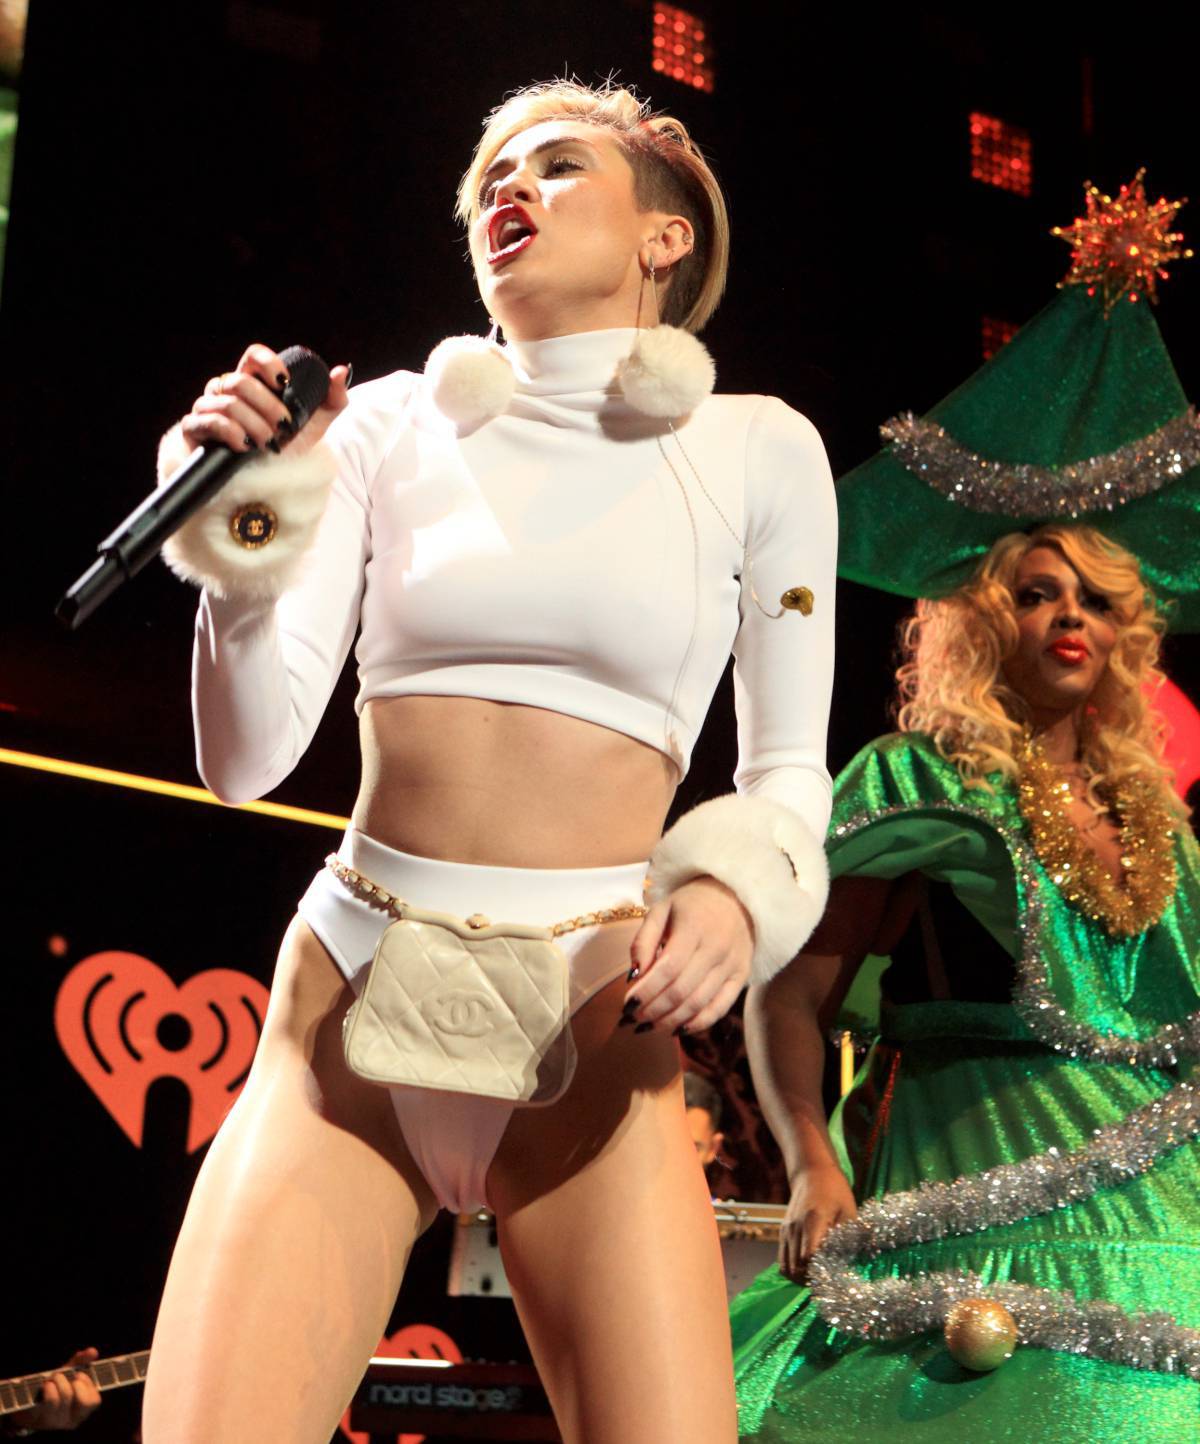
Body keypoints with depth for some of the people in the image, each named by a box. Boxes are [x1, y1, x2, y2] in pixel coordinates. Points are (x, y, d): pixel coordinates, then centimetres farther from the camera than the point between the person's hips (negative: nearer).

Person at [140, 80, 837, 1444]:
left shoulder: (755, 451, 5)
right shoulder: (391, 424, 7)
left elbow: (789, 772, 11)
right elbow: (245, 758, 3)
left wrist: (735, 891, -10)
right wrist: (249, 536, -13)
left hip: (591, 1027, 0)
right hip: (352, 990, 1)